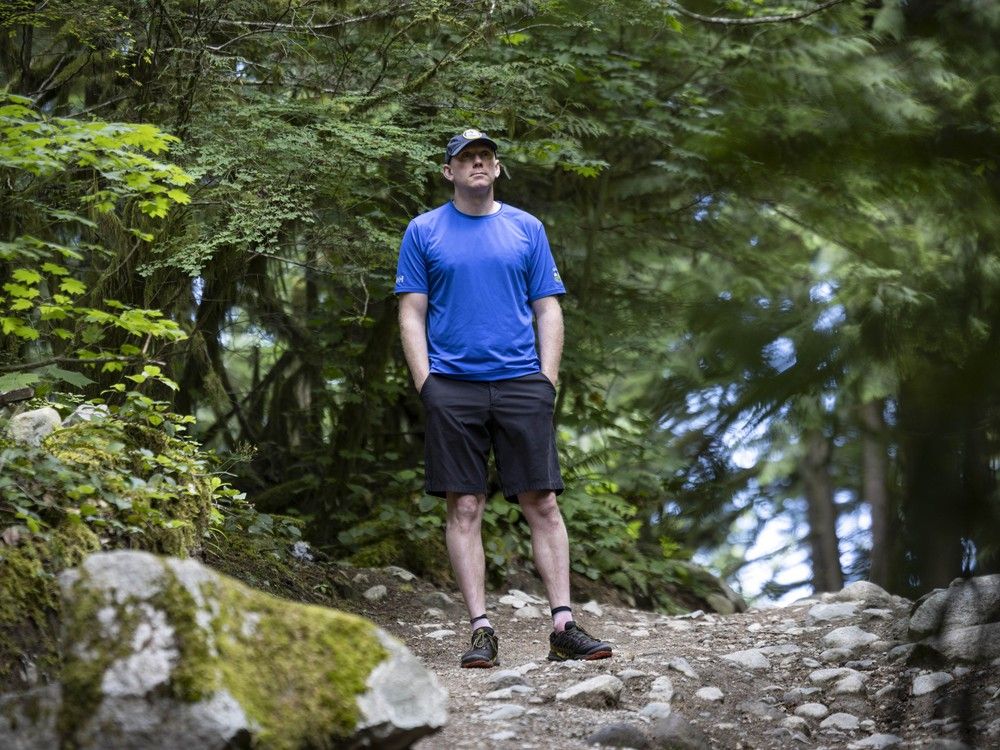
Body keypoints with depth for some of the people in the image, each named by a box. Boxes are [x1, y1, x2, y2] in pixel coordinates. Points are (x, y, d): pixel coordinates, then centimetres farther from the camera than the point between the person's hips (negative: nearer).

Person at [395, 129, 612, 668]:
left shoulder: (526, 229, 12)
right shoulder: (424, 231, 8)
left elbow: (548, 309, 11)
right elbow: (411, 314, 5)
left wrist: (548, 379, -1)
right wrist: (425, 383, -6)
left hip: (521, 382, 1)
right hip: (452, 387, -1)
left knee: (542, 503, -3)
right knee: (464, 509, -1)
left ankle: (563, 626, -2)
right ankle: (481, 629, 2)